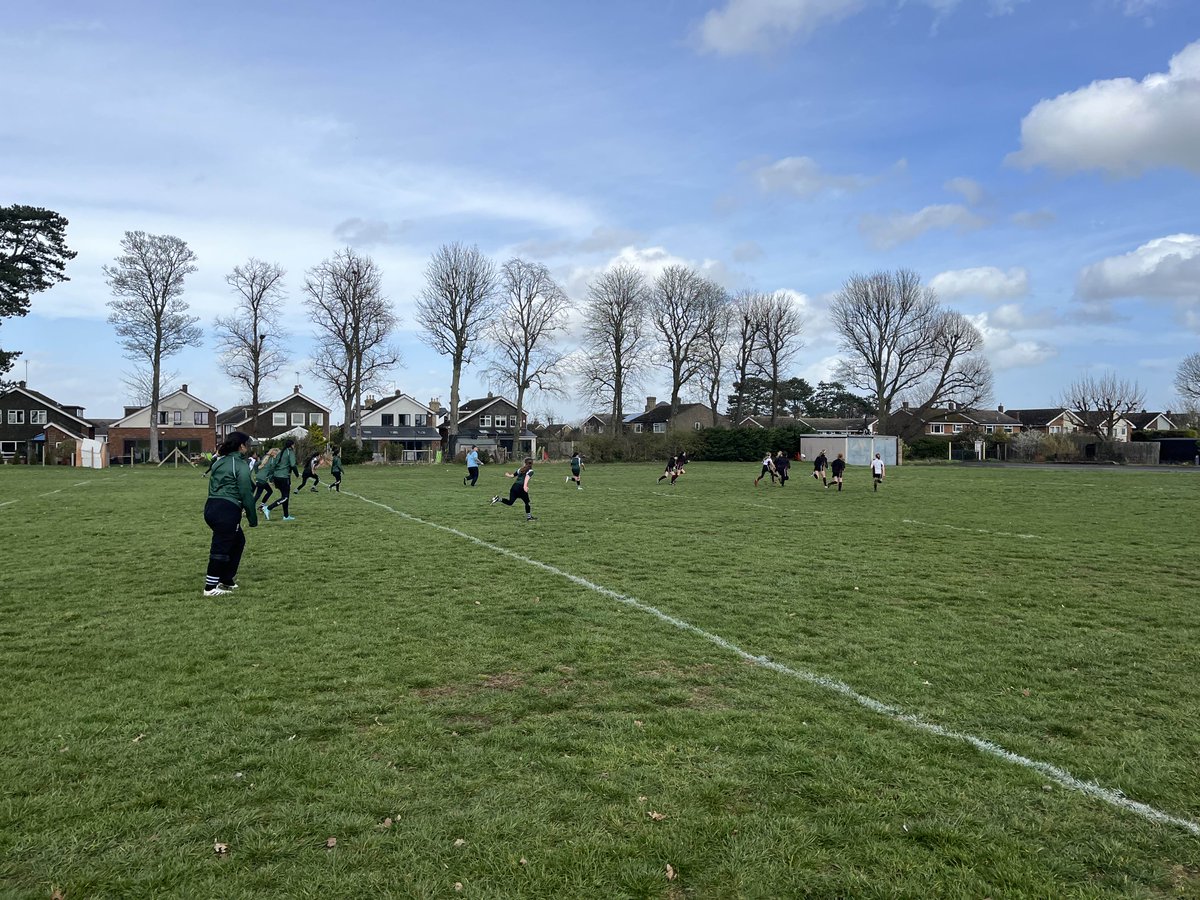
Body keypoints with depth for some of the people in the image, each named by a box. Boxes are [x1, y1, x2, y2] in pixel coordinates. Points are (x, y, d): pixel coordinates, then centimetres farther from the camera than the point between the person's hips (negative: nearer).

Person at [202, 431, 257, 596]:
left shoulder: (219, 462, 17)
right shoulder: (241, 465, -8)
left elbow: (213, 487, 19)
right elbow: (246, 494, -9)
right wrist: (253, 519, -2)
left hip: (211, 507, 9)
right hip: (227, 510, -9)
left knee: (238, 540, 20)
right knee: (221, 548, -2)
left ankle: (227, 580, 23)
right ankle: (211, 587, 3)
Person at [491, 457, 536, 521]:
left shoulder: (520, 469, 21)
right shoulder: (530, 471, 3)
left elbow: (512, 475, 22)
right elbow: (527, 477, -16)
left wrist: (507, 475, 44)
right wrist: (525, 486, -31)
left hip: (514, 486, 6)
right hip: (521, 487, -6)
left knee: (510, 502, 9)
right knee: (527, 502, 9)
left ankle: (498, 499, -11)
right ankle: (529, 517, 14)